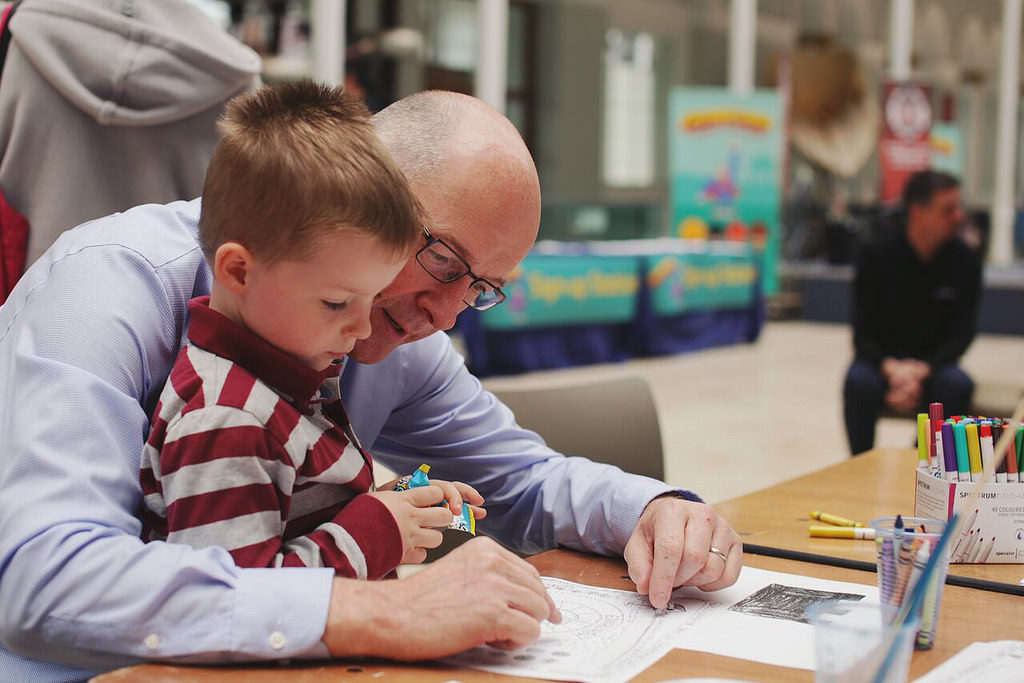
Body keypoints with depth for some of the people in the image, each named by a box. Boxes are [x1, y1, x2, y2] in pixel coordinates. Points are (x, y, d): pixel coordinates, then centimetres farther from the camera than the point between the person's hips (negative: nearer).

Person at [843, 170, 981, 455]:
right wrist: (891, 368, -28)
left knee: (958, 385, -31)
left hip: (932, 364, 1)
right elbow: (863, 334, -8)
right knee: (859, 381, -33)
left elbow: (960, 335, -5)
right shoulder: (876, 255, -8)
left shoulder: (965, 261, -5)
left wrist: (921, 371, -23)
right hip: (883, 362, -1)